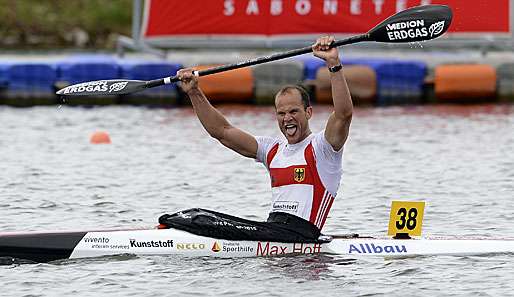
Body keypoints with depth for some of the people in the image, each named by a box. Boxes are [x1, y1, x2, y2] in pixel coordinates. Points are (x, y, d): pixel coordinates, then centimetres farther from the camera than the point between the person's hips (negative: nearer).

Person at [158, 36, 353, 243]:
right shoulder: (273, 149, 19)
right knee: (199, 217, -9)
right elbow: (222, 131, 19)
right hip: (273, 227, 8)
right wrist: (194, 93, 10)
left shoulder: (321, 146, -1)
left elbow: (344, 113, -21)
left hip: (300, 236, -8)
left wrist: (334, 64, -30)